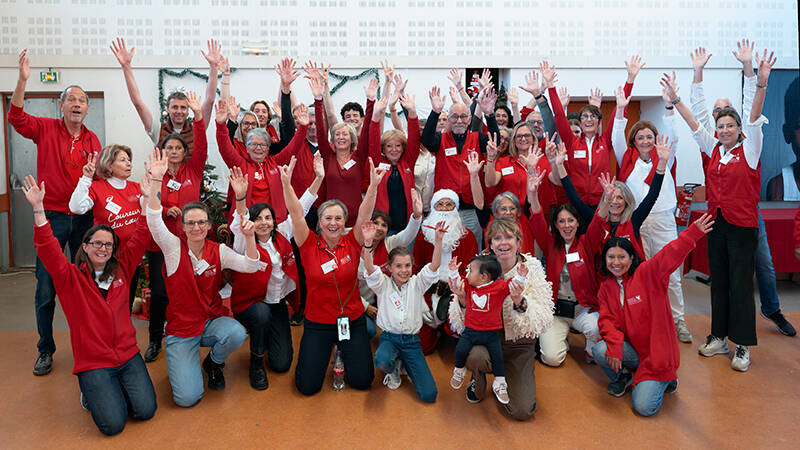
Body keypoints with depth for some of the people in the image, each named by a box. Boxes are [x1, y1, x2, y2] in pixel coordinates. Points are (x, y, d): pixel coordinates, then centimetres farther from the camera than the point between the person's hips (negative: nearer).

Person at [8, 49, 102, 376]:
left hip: (84, 218, 3)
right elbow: (16, 117, -15)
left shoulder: (92, 139, 9)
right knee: (45, 289, 2)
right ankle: (45, 350, 17)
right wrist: (22, 81, -24)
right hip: (52, 216, -2)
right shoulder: (46, 129, 1)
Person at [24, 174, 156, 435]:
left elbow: (140, 239, 5)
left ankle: (116, 387, 21)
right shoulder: (71, 277, -1)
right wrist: (38, 208, -24)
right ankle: (91, 392, 18)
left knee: (145, 411, -10)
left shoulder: (121, 269, 7)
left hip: (128, 355, 3)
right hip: (92, 362, -3)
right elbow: (48, 250, -14)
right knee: (113, 424, -14)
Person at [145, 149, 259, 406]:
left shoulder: (218, 251, -1)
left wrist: (250, 237, -29)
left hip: (213, 321, 2)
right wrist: (156, 180, -36)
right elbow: (154, 221, -24)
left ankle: (214, 362, 4)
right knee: (187, 398, -17)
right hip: (181, 329, -2)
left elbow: (250, 266, -12)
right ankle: (184, 364, 21)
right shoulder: (173, 247, -7)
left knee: (237, 334, -35)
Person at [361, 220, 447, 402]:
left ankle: (405, 363, 19)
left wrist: (438, 240, -27)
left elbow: (434, 266, -12)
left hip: (412, 341, 1)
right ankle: (394, 368, 2)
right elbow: (370, 269, -20)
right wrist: (368, 243, -37)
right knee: (382, 362, -39)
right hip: (389, 337, -1)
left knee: (429, 395, -11)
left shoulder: (416, 284, 3)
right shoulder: (383, 284, -1)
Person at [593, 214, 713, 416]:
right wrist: (614, 346, -24)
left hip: (656, 350, -4)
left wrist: (693, 233, -45)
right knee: (600, 350, -28)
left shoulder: (647, 273, -9)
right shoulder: (606, 288, 5)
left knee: (644, 407, -15)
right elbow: (608, 320, -4)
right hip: (631, 349, 4)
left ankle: (664, 379, 20)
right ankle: (622, 378, 8)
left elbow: (671, 255, -27)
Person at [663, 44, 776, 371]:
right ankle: (719, 337, 21)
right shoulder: (713, 149, 9)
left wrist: (758, 81, -30)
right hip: (717, 223, 5)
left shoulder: (749, 149, -3)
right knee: (718, 281, 11)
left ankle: (743, 346, 7)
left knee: (740, 284, -2)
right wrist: (674, 99, -2)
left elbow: (754, 117, -17)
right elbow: (694, 125, 6)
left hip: (743, 225, -5)